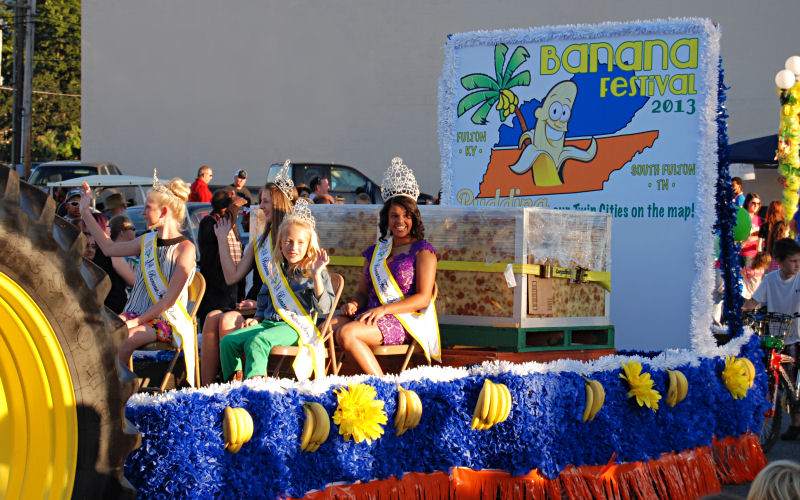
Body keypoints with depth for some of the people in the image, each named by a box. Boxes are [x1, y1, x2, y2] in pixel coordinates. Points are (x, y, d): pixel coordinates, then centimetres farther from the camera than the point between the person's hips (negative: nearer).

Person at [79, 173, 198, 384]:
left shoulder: (185, 249, -9)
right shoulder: (147, 240, 13)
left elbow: (170, 299, -14)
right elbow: (109, 248, 26)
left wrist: (136, 321, -20)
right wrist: (85, 212, 27)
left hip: (166, 320, -6)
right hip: (138, 315, 6)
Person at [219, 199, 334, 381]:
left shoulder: (311, 272, 0)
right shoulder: (275, 270, 18)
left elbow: (324, 308, -12)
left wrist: (316, 275, -21)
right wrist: (257, 318, 13)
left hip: (296, 327, -7)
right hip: (268, 323, 7)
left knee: (256, 342, -34)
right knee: (227, 341, -11)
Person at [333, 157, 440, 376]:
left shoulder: (422, 250, 3)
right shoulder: (375, 251, 22)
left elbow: (423, 298, -7)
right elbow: (363, 292, 23)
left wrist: (384, 309, -18)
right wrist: (353, 304, -3)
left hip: (405, 320, -6)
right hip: (372, 314, 6)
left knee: (347, 333, -31)